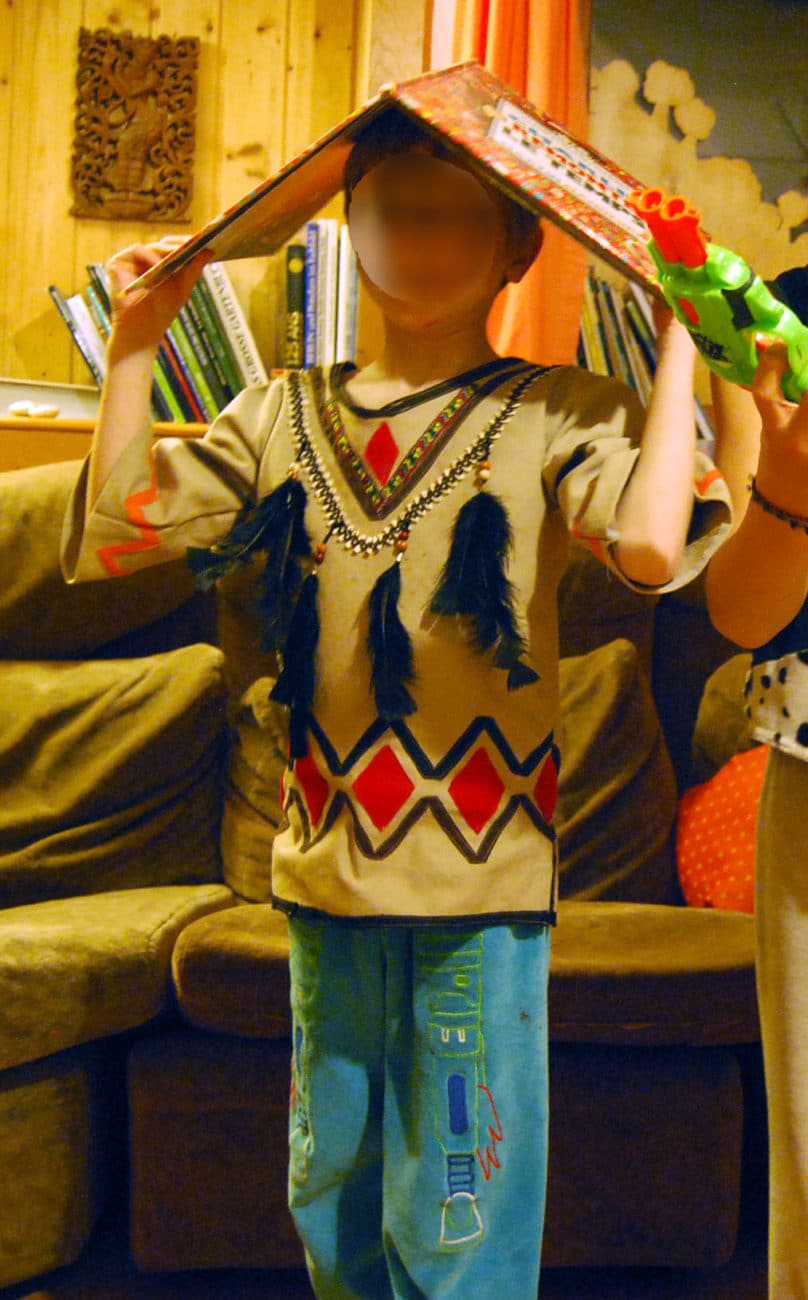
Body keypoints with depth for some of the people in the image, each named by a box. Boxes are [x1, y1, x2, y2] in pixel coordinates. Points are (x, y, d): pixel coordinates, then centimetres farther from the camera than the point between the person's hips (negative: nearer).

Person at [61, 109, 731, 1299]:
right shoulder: (287, 414, 8)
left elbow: (652, 543, -24)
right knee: (330, 1197, 18)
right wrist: (134, 346, 2)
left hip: (481, 883, -4)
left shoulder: (559, 412, -5)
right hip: (327, 863, 5)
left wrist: (677, 347, -17)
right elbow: (119, 532, 4)